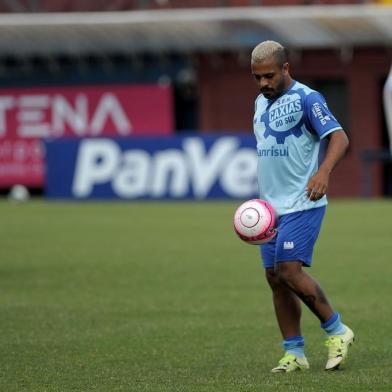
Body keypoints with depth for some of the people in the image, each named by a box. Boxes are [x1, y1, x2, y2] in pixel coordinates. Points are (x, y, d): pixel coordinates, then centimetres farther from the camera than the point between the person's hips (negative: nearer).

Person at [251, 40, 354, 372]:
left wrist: (323, 172, -37)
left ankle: (337, 331, 1)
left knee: (290, 270, -16)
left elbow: (339, 137, -20)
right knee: (275, 277, 4)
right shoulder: (261, 102, 14)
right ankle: (294, 353, 11)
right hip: (270, 206, 8)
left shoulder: (306, 99, -10)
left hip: (302, 205, -8)